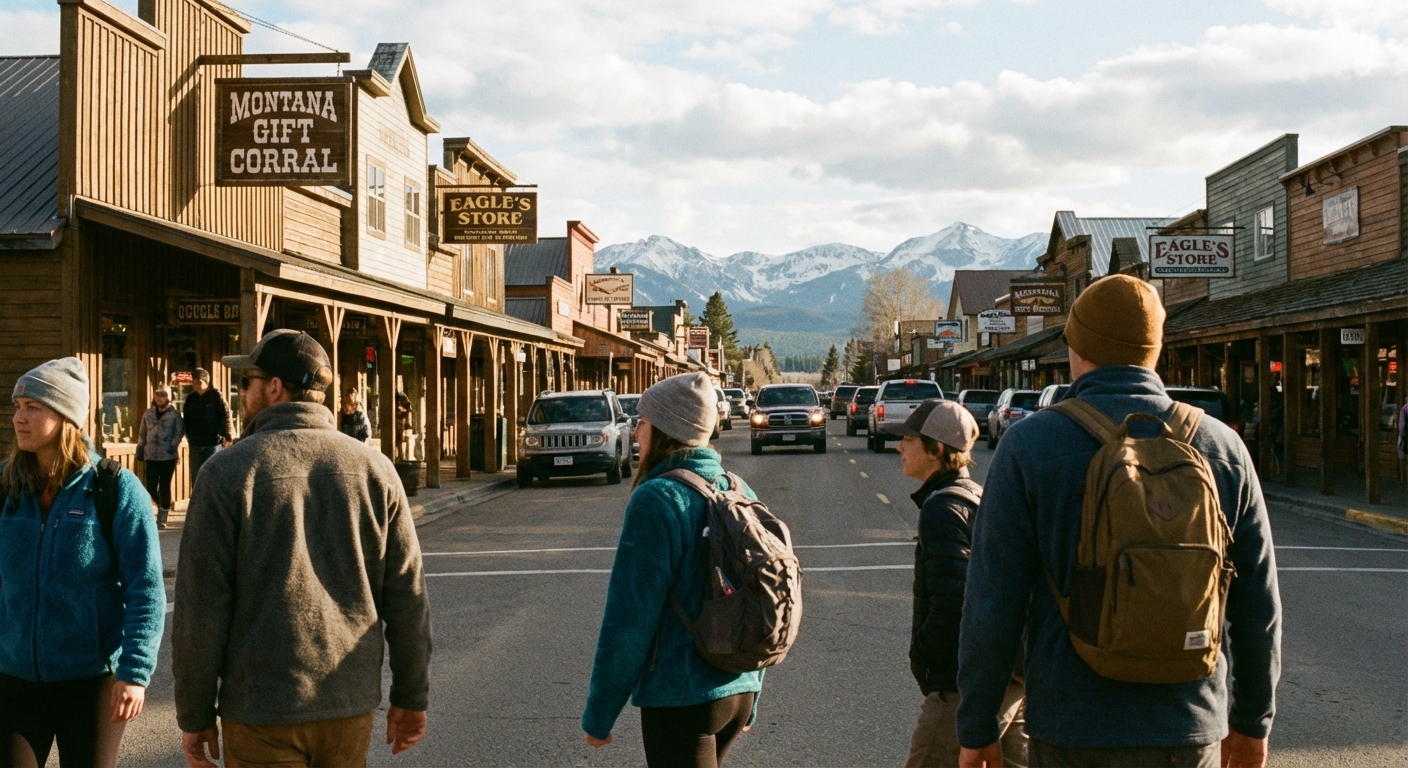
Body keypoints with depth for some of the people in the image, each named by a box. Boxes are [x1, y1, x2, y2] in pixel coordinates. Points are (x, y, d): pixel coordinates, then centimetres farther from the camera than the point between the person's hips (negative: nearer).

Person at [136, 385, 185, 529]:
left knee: (164, 486, 0)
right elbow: (142, 434, 13)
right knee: (150, 487, 2)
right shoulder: (148, 414, 9)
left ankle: (161, 520, 6)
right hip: (151, 456, 4)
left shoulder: (175, 414, -2)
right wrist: (139, 451, 9)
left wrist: (172, 446, -17)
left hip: (169, 456, -4)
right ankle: (163, 507, 29)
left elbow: (180, 432, -5)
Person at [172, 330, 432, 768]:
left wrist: (195, 715, 1)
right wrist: (411, 698, 10)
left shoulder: (228, 472, -8)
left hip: (262, 713, -3)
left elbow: (201, 606, -8)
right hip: (351, 705, 3)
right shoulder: (374, 468, 0)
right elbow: (407, 596, 1)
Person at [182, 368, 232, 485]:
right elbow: (186, 419, 16)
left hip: (214, 443, -5)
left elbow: (225, 416, -10)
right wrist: (189, 436, 8)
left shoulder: (216, 395, -5)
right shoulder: (190, 398, 10)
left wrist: (227, 436, -18)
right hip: (195, 444, 5)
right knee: (196, 478, 8)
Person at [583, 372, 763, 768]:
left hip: (681, 700, -7)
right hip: (738, 693, 7)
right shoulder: (741, 494, 6)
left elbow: (629, 620, -16)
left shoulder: (656, 501, -16)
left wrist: (598, 714, -7)